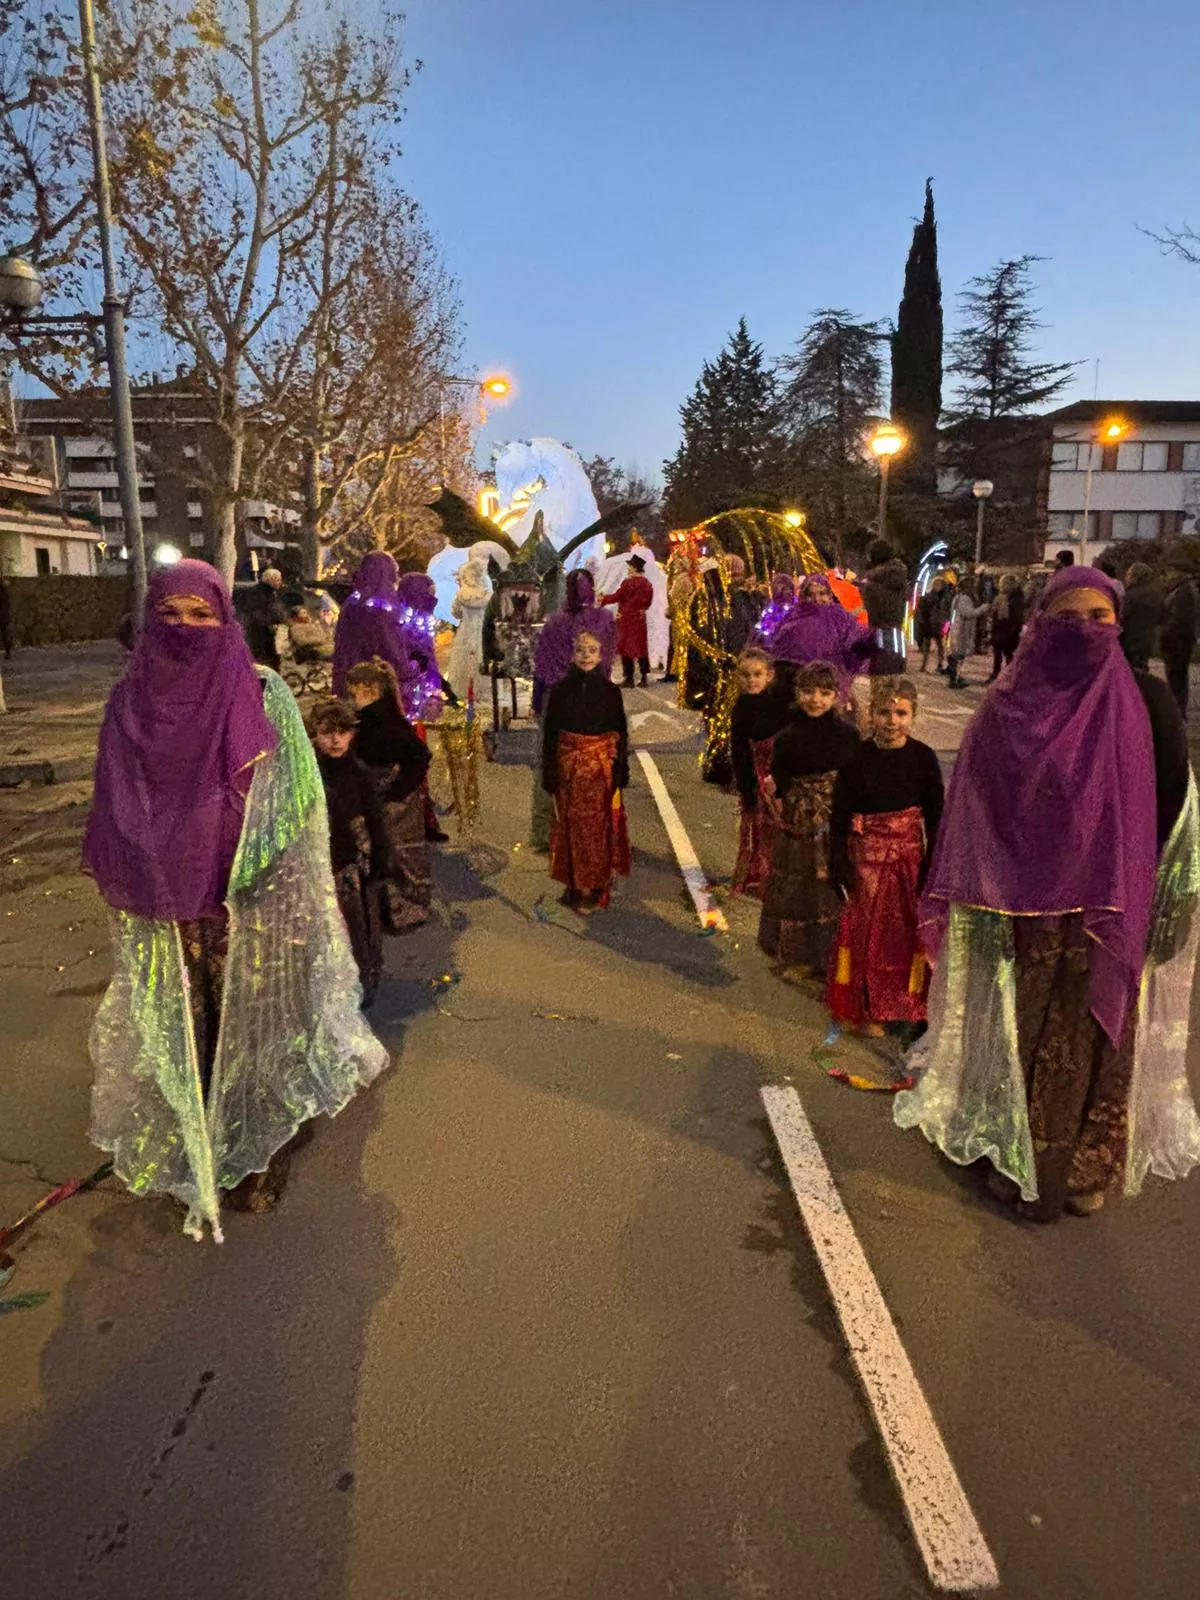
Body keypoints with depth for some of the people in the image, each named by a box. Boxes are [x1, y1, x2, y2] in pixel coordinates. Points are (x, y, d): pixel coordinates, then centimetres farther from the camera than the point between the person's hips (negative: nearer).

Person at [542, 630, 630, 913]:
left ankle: (596, 887, 16)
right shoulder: (560, 690, -1)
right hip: (570, 770, 0)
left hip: (601, 771, 0)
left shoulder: (610, 691, -1)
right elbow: (550, 734, 1)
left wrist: (620, 775, -3)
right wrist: (550, 776, -2)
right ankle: (577, 887, 17)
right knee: (574, 828, 6)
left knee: (599, 828, 4)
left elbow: (620, 734, 2)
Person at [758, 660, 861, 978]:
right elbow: (777, 783, 4)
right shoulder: (786, 738, -2)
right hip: (799, 827, 1)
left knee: (834, 889, 6)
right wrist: (773, 790, -12)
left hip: (838, 826, -1)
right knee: (796, 888, 9)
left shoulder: (848, 735, -4)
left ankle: (832, 956, 22)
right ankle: (797, 955, 24)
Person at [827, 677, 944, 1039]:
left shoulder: (923, 758, -4)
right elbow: (840, 817, -5)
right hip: (867, 856, -1)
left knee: (908, 931, 9)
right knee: (868, 930, 6)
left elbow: (934, 816, 2)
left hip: (910, 857, 2)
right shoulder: (858, 758, -8)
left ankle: (908, 1005, 29)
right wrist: (840, 865, -8)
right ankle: (866, 1008, 22)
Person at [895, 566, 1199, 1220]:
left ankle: (1088, 1166, 32)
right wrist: (977, 902, -4)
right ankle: (1017, 1158, 29)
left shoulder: (1146, 702, -1)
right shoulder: (1007, 709, -3)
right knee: (1024, 1035, 9)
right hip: (1025, 911, 0)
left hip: (1111, 914, 1)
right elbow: (971, 815, -1)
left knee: (1097, 1039, 12)